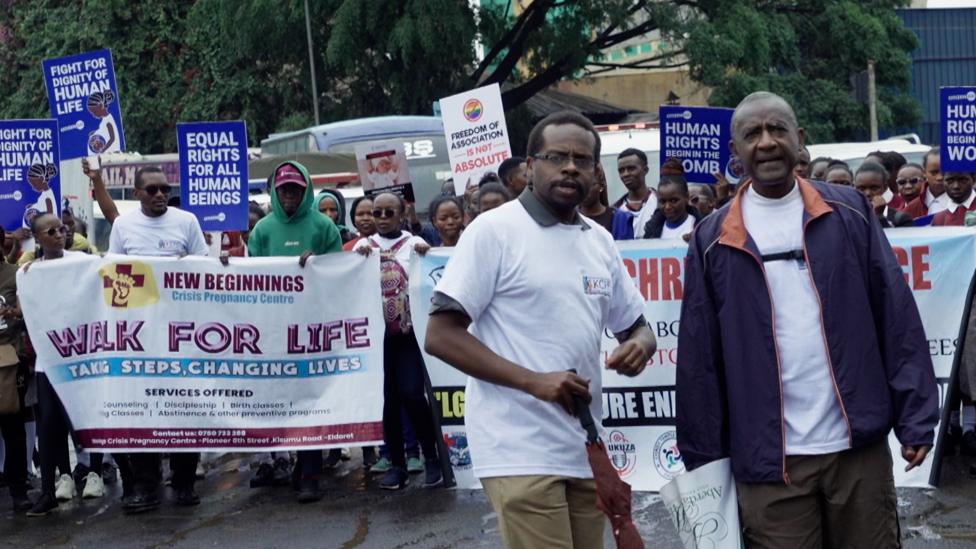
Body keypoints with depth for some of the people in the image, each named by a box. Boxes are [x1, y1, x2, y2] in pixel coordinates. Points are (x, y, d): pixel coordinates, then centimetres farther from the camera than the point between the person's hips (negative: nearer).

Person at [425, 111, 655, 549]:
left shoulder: (600, 242, 12)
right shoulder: (495, 231, -7)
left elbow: (636, 326, 21)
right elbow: (440, 336, -11)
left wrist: (638, 346, -4)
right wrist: (535, 381, -20)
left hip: (584, 450, 7)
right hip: (521, 451, -6)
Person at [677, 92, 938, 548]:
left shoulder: (849, 212, 3)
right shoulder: (713, 240, 1)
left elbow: (898, 321, 2)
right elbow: (700, 358, 2)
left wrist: (916, 417, -4)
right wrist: (703, 460, 0)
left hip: (859, 447, 1)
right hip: (769, 459, 0)